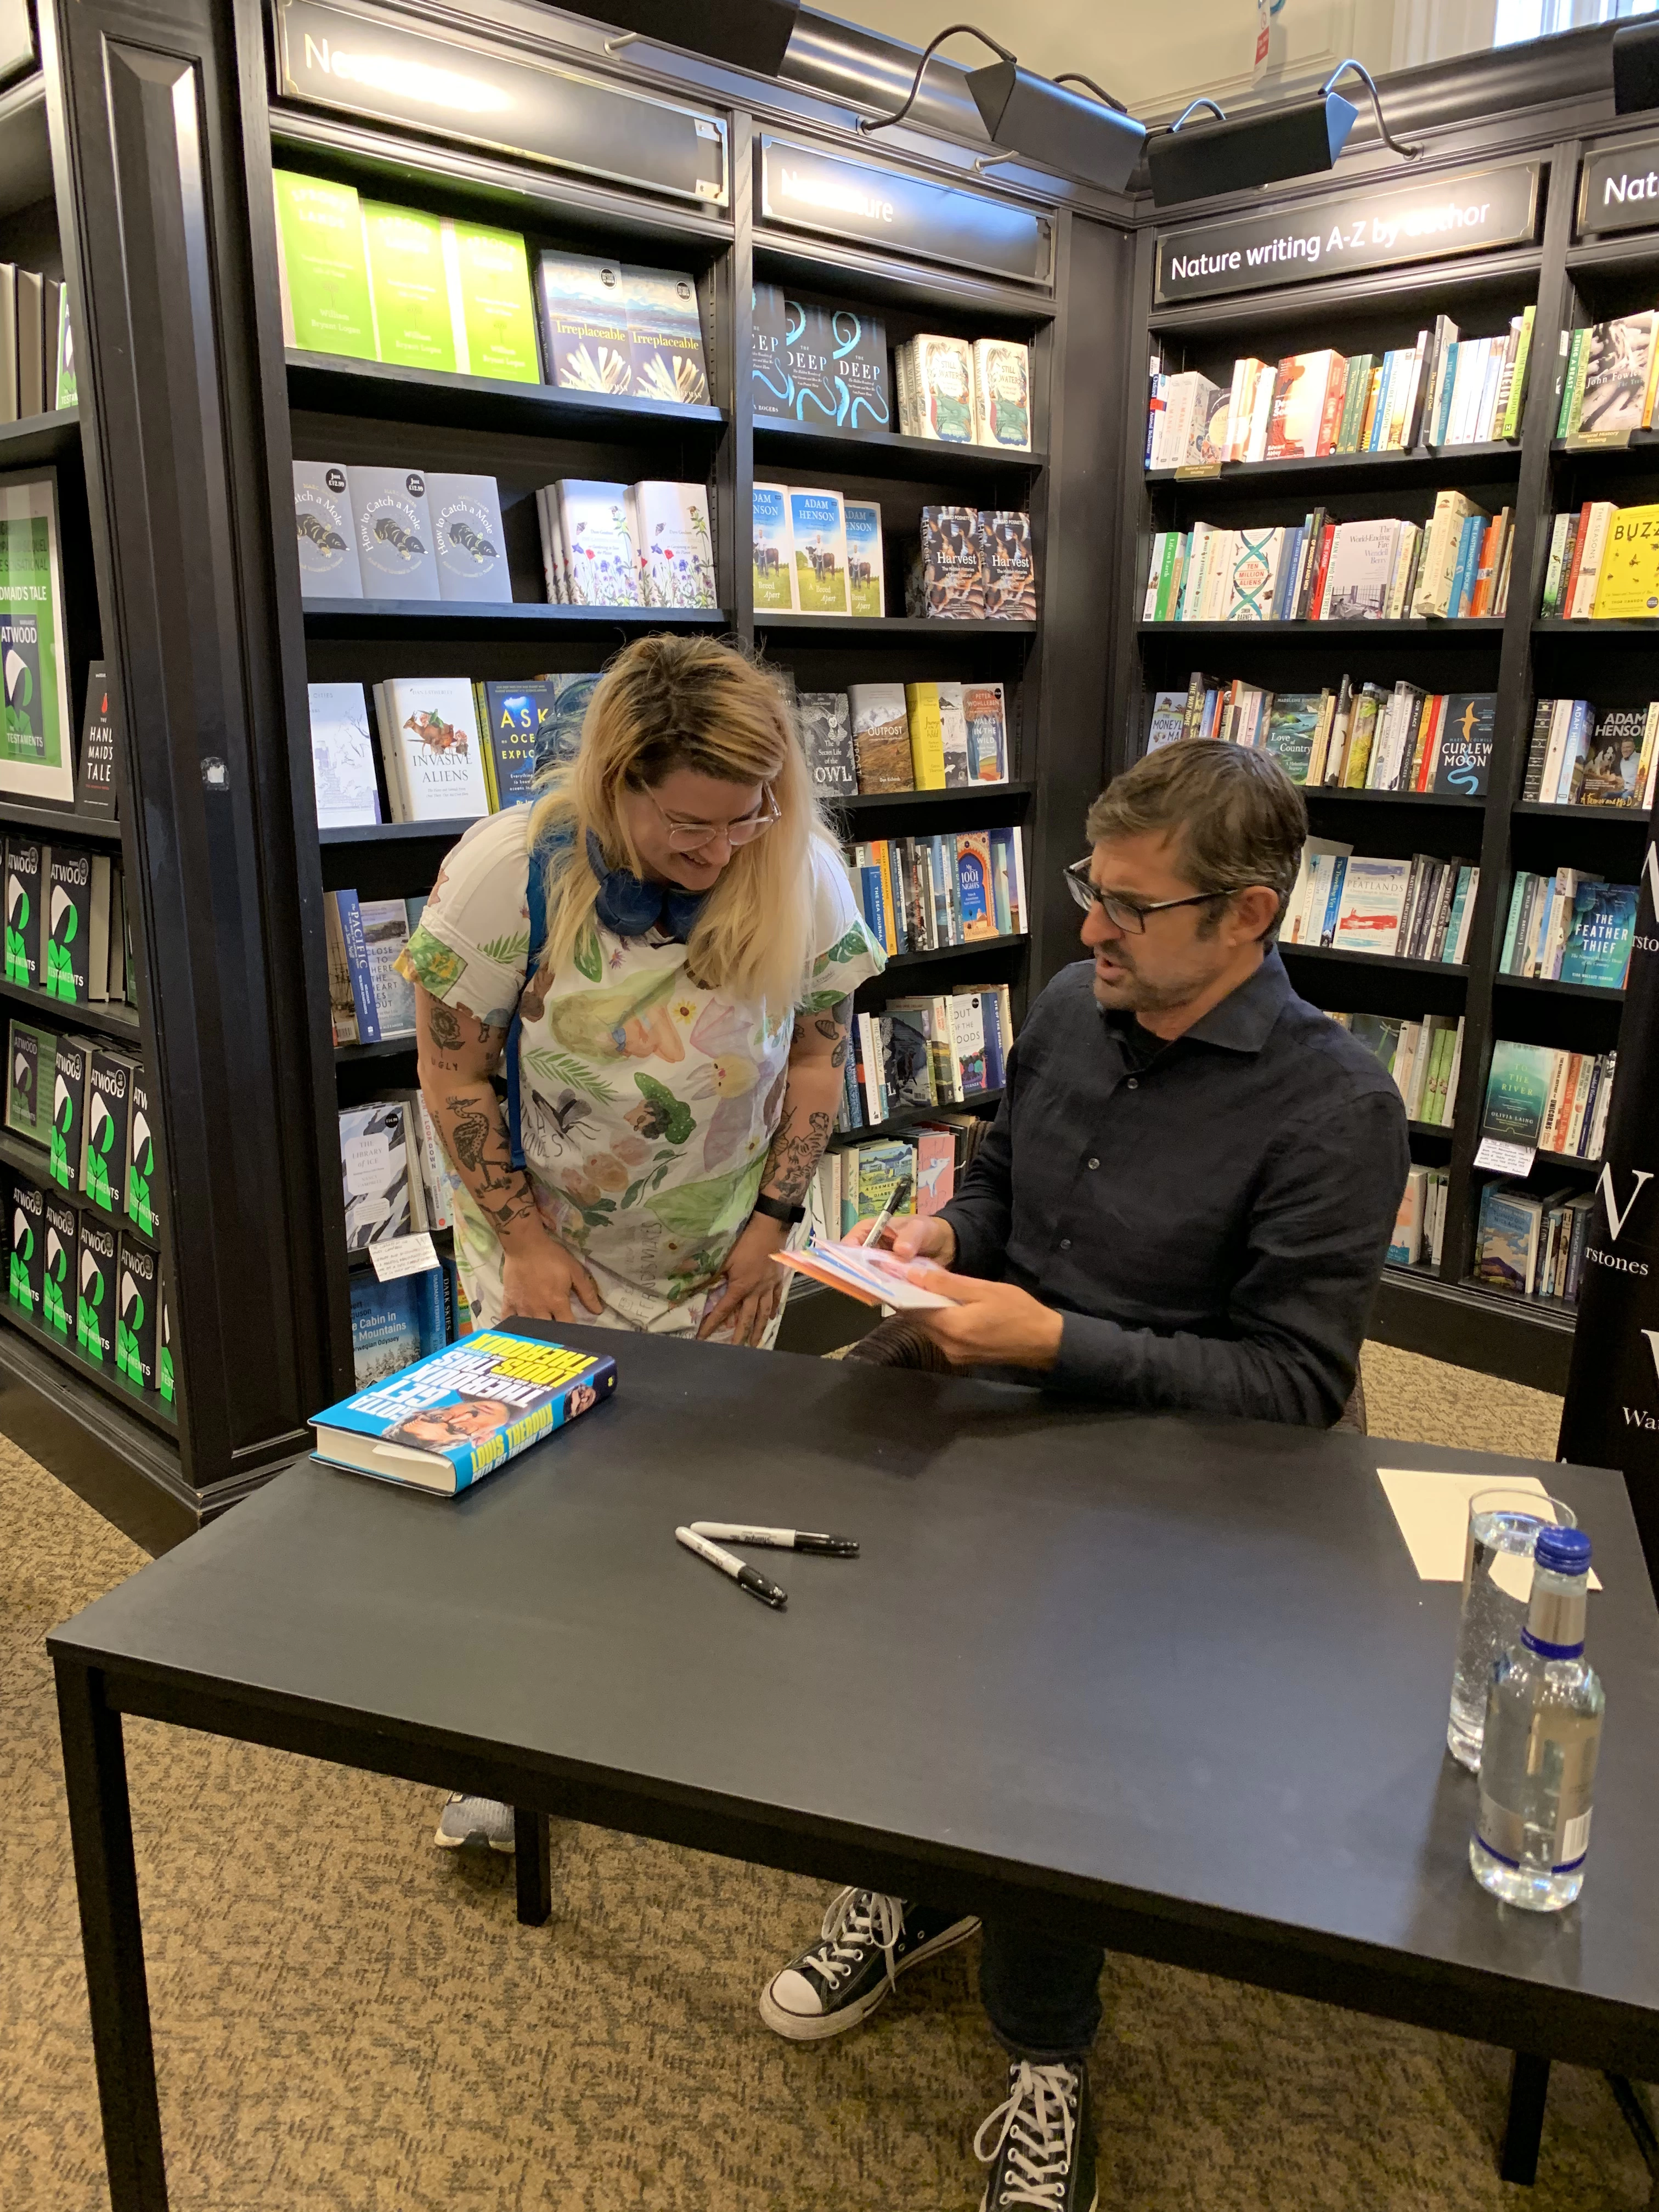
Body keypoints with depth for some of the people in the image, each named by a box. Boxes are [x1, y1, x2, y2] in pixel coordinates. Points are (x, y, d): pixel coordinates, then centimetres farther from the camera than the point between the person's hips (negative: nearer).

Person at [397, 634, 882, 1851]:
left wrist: (775, 1218, -5)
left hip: (724, 1255, 2)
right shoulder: (509, 870, -20)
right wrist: (525, 1243, -11)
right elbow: (456, 1072, -11)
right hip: (547, 1247, -1)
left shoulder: (805, 874, -13)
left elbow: (817, 1055, -1)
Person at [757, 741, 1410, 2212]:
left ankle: (1044, 2052, 3)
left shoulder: (1335, 1106, -15)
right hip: (1005, 1405, 6)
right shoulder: (1071, 1009, 3)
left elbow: (1297, 1384, -16)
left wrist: (1054, 1340, -23)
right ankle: (911, 1883, 14)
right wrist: (944, 1236, -3)